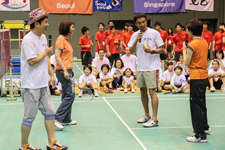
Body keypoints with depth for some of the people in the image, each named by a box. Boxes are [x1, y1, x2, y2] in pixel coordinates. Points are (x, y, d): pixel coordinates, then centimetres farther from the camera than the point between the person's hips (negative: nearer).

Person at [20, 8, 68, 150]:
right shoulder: (28, 40, -18)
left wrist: (52, 75, 16)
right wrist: (46, 53, -11)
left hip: (43, 84, 9)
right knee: (29, 116, 1)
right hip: (31, 86, -9)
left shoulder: (43, 37, 11)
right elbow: (32, 61, -24)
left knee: (49, 112, 11)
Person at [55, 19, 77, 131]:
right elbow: (57, 56, -19)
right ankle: (57, 118, -12)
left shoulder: (66, 39, 16)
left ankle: (66, 120, 20)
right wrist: (65, 70, -23)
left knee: (67, 95, 13)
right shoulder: (61, 39, -12)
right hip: (63, 70, -10)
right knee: (70, 94, -13)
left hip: (67, 70, 10)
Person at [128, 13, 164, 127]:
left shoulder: (154, 33, -4)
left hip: (152, 67, -5)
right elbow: (131, 51, 3)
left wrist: (152, 51, -22)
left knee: (152, 91, -10)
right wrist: (137, 40, -11)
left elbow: (162, 49, -4)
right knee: (143, 91, 12)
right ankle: (147, 115, 26)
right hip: (140, 67, 6)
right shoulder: (135, 35, 9)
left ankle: (154, 119, -9)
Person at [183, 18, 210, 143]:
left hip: (196, 77, -9)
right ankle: (204, 126, 38)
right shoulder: (205, 42, 8)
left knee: (196, 105, -4)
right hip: (204, 75, 9)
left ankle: (200, 135, -3)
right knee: (201, 102, 23)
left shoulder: (192, 45, -17)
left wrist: (184, 51, 0)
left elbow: (186, 63, -13)